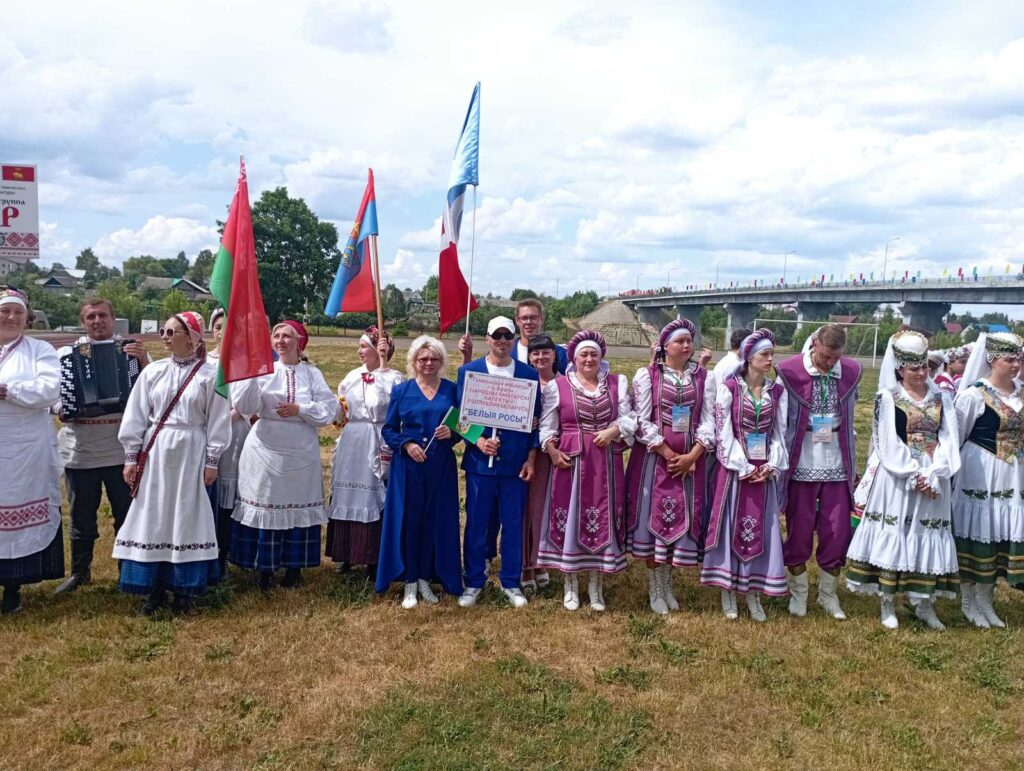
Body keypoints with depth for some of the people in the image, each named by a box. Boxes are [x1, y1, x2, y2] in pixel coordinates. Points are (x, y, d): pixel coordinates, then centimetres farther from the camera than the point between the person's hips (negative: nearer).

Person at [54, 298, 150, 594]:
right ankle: (79, 572, 29)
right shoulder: (66, 353, 7)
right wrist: (62, 410, -14)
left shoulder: (132, 350, 4)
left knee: (127, 514, 8)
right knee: (81, 517, 13)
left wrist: (144, 362, -20)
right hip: (79, 450, 1)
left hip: (122, 448, -1)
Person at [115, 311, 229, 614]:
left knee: (187, 518, 4)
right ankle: (155, 586, 17)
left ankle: (183, 588, 16)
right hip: (155, 453, 3)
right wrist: (131, 456, 3)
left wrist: (212, 461, -4)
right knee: (152, 517, 5)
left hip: (191, 454, -3)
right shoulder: (153, 371, 4)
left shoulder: (210, 374, -4)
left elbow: (218, 420, -3)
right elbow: (136, 416, 6)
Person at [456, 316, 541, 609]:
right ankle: (473, 582, 20)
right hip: (479, 461, -1)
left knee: (513, 525, 8)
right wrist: (478, 441, -14)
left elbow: (535, 419, 5)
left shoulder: (529, 374, 4)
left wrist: (530, 459, 0)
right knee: (476, 524, 6)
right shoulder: (468, 371, 2)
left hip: (516, 462, 1)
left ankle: (511, 582, 22)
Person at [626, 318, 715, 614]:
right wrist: (668, 454, -13)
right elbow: (642, 420, -7)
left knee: (682, 518, 5)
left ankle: (667, 584, 22)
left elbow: (709, 420, 1)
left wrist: (692, 455, -11)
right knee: (653, 517, 1)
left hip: (691, 460, 2)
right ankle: (654, 588, 14)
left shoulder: (705, 377, 6)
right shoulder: (647, 375, -1)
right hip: (654, 457, -2)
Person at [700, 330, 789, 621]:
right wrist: (744, 467, -13)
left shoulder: (778, 392, 6)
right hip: (734, 469, -3)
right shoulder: (728, 388, -6)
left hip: (764, 472, 4)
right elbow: (724, 433, -9)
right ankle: (728, 592, 15)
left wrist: (771, 466, -7)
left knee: (761, 529, 6)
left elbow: (779, 433, 6)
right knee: (731, 525, 3)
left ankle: (753, 593, 18)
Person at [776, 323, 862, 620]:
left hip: (837, 465, 3)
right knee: (799, 530, 7)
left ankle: (828, 594, 26)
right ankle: (798, 593, 25)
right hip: (802, 464, -3)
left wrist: (852, 463, 14)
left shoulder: (851, 371, -1)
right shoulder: (789, 371, -12)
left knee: (838, 531, 7)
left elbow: (849, 416, 11)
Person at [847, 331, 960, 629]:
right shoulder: (888, 397, -3)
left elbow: (949, 441, 0)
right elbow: (889, 444, -9)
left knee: (929, 537, 8)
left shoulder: (941, 398, 7)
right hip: (896, 477, -3)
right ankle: (887, 604, 12)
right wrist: (913, 476, -16)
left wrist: (933, 476, -13)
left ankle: (925, 604, 22)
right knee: (892, 535, 1)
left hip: (932, 478, 4)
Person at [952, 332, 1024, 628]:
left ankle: (985, 600, 25)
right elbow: (955, 436, -8)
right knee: (975, 532, 3)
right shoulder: (973, 394, -14)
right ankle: (968, 601, 18)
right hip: (979, 473, -6)